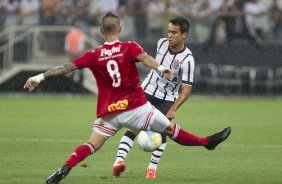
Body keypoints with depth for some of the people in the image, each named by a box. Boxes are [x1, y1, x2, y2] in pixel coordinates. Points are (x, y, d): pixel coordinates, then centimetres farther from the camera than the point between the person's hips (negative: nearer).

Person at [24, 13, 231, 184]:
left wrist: (41, 77, 0)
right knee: (171, 129, 11)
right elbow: (144, 57, -24)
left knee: (92, 144, 4)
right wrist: (160, 68, -41)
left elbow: (67, 67, -2)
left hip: (108, 112, 2)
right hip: (135, 107, -2)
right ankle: (207, 142, 25)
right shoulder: (129, 48, -5)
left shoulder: (94, 55, 2)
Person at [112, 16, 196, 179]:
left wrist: (173, 110, -34)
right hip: (147, 91, 2)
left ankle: (152, 167, 7)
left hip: (167, 99, -2)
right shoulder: (162, 43, -6)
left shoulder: (187, 60, -21)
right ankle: (119, 160, -23)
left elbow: (186, 89, -25)